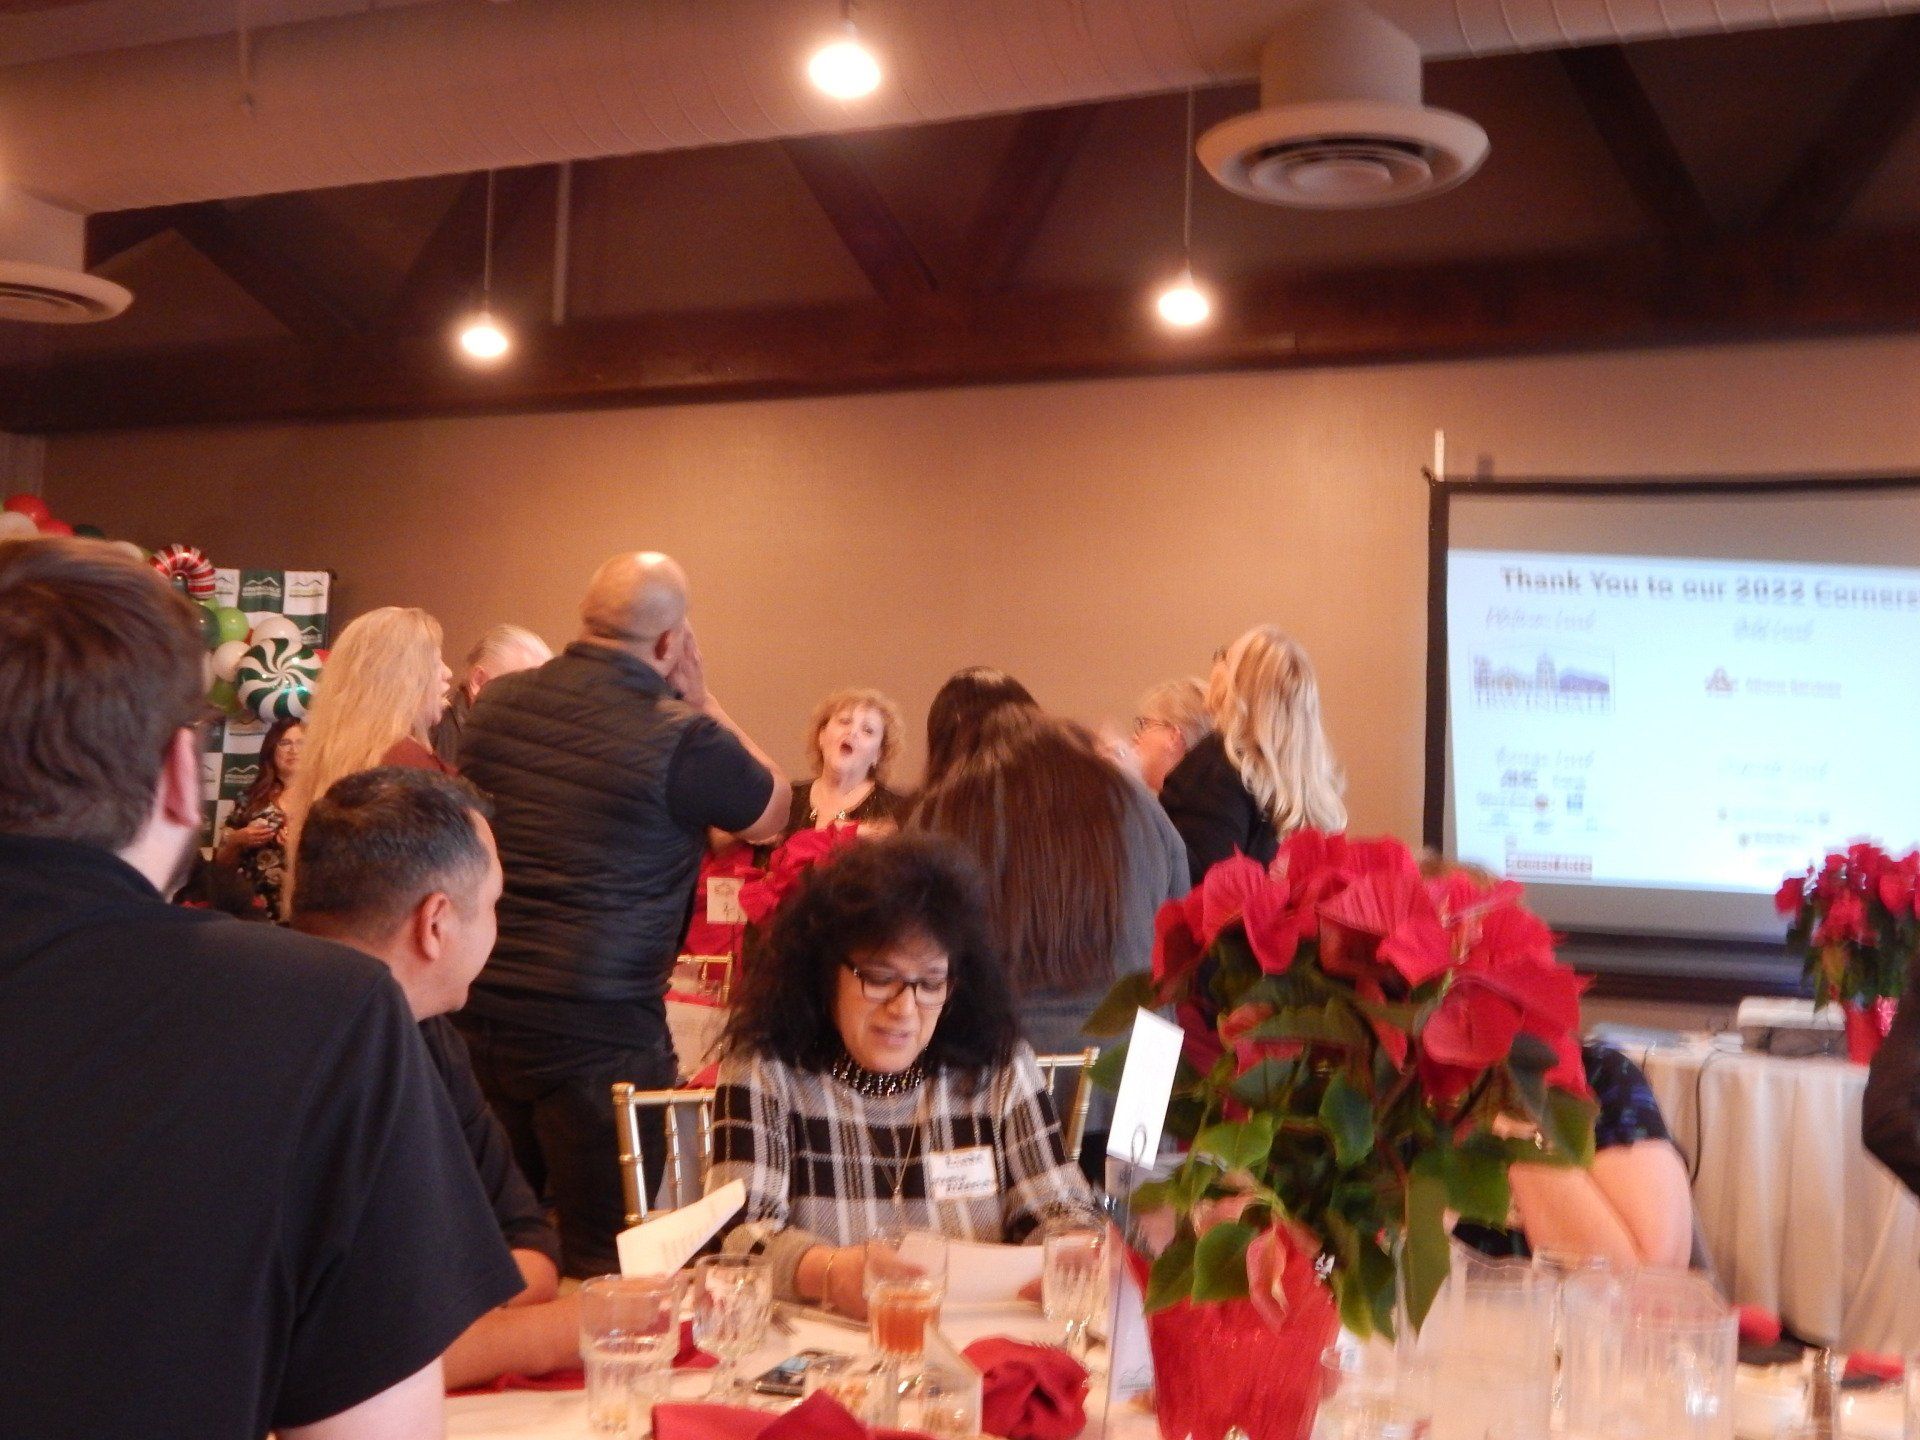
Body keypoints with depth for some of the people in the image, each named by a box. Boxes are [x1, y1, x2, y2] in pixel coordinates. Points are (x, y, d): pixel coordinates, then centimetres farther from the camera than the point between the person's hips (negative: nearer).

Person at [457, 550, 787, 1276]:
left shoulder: (497, 701, 2)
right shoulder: (682, 737, -15)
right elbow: (772, 813, 4)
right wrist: (700, 699, 6)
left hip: (478, 1011, 6)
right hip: (600, 1029, -6)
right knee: (605, 1262, 6)